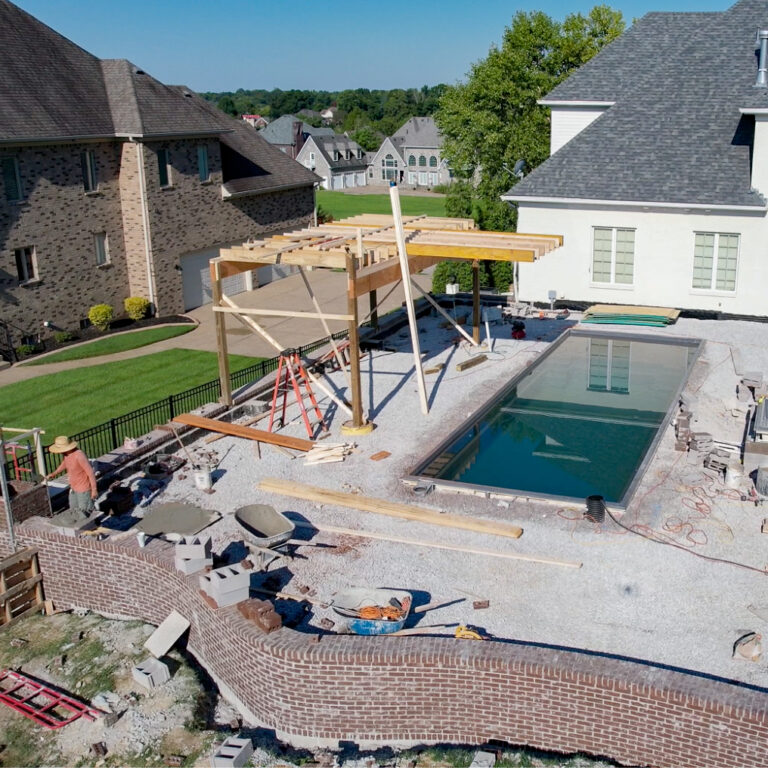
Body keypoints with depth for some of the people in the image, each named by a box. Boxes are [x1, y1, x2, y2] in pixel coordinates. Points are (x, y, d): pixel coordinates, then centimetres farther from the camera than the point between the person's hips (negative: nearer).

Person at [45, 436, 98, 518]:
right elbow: (63, 465, 20)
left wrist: (94, 490, -23)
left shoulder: (79, 456, -30)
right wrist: (52, 474, 7)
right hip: (73, 488, 9)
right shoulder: (65, 454, -4)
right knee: (74, 509, 19)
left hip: (83, 489, -9)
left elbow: (91, 472, -26)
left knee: (85, 512, 1)